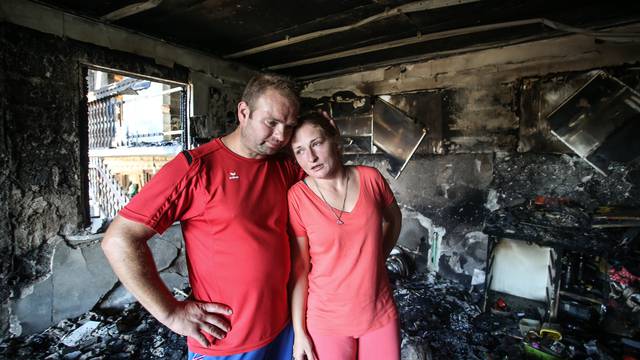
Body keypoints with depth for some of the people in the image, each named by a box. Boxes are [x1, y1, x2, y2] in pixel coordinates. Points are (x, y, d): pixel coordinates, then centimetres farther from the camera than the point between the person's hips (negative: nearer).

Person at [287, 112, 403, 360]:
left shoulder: (370, 178, -9)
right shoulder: (297, 197, -16)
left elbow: (393, 219, 10)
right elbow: (299, 269, -11)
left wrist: (377, 259, 5)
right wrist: (299, 332, -7)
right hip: (326, 320, -2)